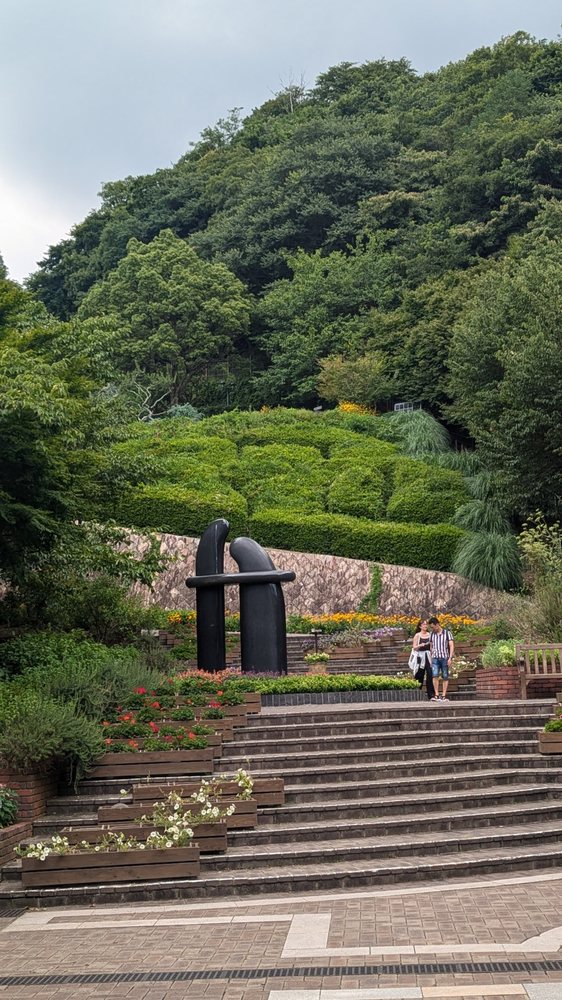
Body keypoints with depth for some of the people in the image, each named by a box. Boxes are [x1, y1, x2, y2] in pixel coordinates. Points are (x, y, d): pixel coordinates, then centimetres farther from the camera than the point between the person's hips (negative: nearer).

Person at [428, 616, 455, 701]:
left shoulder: (447, 633, -1)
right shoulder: (432, 634, 11)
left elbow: (451, 646, -5)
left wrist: (450, 658, -13)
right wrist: (431, 658, 15)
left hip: (445, 658, -2)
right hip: (435, 658, 2)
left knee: (445, 677, 2)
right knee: (435, 676, -13)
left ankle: (444, 696, 5)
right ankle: (436, 695, -13)